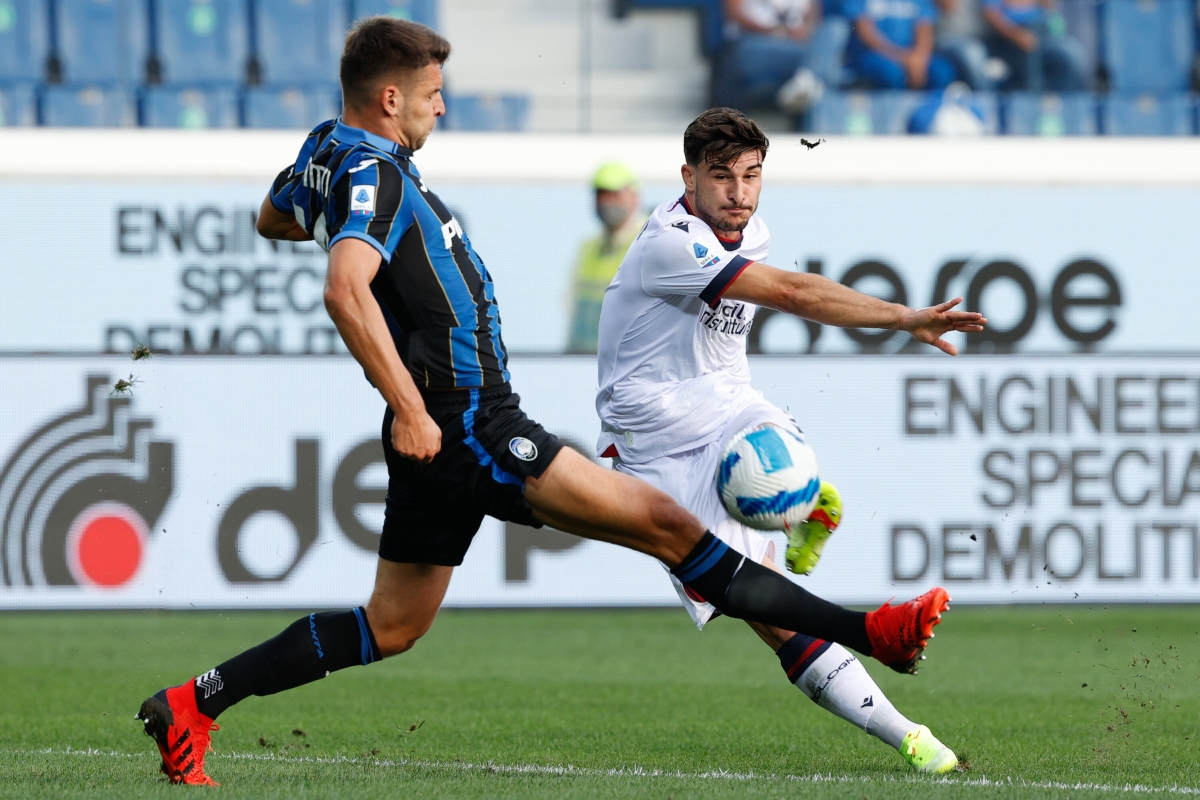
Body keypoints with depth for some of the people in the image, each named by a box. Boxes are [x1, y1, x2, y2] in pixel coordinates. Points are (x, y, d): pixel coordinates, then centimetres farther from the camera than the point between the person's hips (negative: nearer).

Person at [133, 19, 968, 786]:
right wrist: (410, 407, -35)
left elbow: (272, 219, 33)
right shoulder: (374, 174, -18)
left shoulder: (325, 151, 12)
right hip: (467, 428, -10)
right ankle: (867, 632, -13)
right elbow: (346, 289, -34)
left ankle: (195, 704, 12)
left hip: (433, 439, 11)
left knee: (390, 628, 16)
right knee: (665, 523, -11)